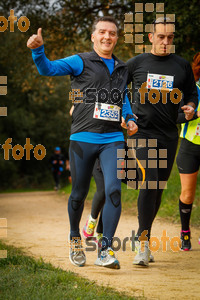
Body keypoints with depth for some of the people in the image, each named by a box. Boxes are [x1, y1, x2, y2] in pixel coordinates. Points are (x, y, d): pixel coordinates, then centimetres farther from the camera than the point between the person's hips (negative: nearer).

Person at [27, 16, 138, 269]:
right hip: (83, 138, -2)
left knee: (113, 190, -16)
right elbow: (48, 68, -9)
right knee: (79, 194, 7)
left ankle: (106, 250, -14)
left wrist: (130, 119, 14)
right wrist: (37, 50, -29)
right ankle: (75, 239, 33)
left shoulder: (122, 69, 16)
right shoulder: (81, 63, 2)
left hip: (113, 139, 3)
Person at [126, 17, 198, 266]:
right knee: (149, 182, -18)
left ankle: (142, 236, 23)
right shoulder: (136, 63, 5)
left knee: (158, 188, 7)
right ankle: (143, 242, -17)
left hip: (169, 134, 3)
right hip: (141, 131, -3)